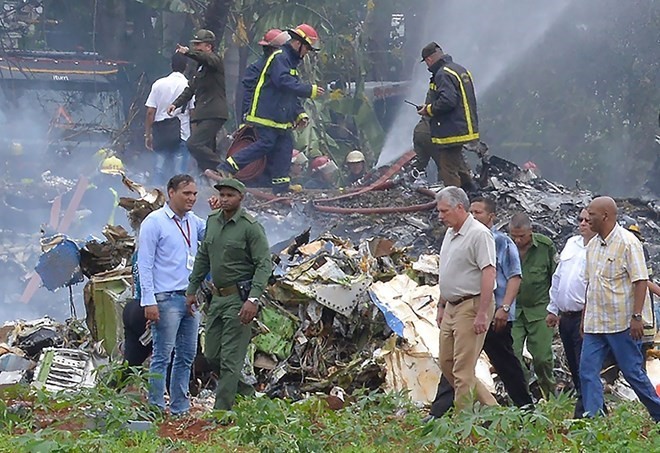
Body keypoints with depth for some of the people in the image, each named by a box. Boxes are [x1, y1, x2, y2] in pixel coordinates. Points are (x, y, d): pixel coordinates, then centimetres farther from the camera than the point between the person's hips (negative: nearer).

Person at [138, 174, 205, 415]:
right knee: (162, 356, -5)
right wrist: (149, 301, -16)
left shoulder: (193, 222, 13)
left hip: (191, 298, 7)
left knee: (187, 355, 10)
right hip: (166, 298, -7)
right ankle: (156, 409, -2)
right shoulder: (154, 222, -6)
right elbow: (144, 264, -9)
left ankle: (180, 408, 17)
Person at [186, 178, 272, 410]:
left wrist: (253, 299, -26)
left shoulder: (251, 226, -12)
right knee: (212, 356, 12)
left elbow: (264, 265, -16)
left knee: (230, 358, -7)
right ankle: (244, 391, 30)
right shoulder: (212, 221, 9)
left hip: (239, 298, -8)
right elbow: (203, 258, 20)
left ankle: (221, 412, -5)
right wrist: (192, 289, 17)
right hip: (218, 296, 8)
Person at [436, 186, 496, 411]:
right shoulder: (450, 234, 15)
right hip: (452, 307, 10)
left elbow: (489, 274, -20)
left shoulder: (479, 234, -14)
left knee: (463, 368, -9)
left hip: (471, 306, -10)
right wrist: (441, 306, 22)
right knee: (446, 363, 12)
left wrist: (482, 313, -24)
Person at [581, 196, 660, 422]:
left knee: (633, 373, 0)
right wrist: (584, 316, 19)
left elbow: (641, 281, -14)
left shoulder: (627, 243, -10)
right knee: (587, 372, -2)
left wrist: (637, 316, -20)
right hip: (594, 324, 7)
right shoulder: (592, 246, 13)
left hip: (621, 323, -7)